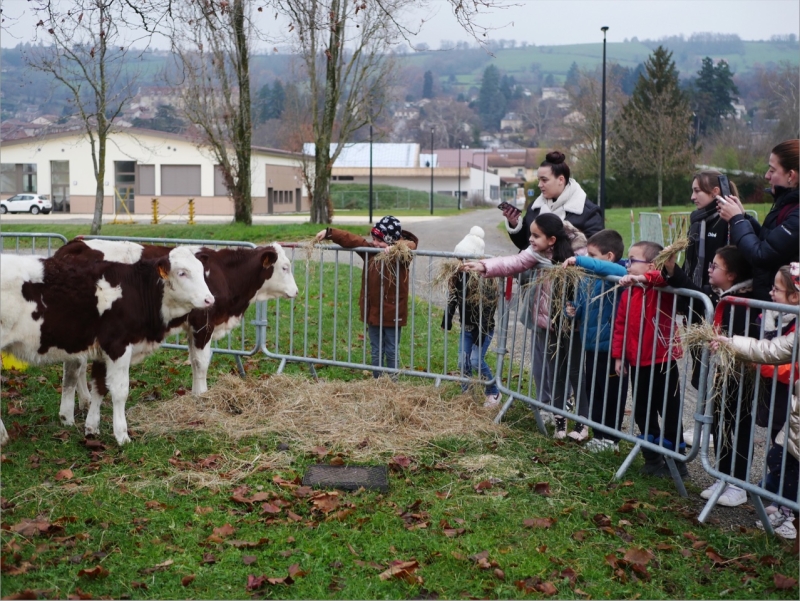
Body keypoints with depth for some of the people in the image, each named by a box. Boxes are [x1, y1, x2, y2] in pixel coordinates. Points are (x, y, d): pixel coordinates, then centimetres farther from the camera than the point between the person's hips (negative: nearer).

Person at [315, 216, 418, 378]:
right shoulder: (371, 250, 2)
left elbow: (411, 245, -31)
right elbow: (351, 239, 3)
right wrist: (329, 233, -2)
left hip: (392, 313, -5)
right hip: (372, 311, 5)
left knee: (391, 353, 4)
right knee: (376, 353, 14)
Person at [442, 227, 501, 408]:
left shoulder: (486, 279, -21)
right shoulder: (458, 276, -2)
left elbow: (487, 309, -23)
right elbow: (452, 300, 4)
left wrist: (480, 334, -25)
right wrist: (446, 322, -1)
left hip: (484, 327, -6)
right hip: (466, 327, 6)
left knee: (476, 360, -13)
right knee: (463, 361, 7)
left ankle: (493, 392, 6)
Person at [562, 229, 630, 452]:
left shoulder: (614, 277, -17)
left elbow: (618, 271, -42)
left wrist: (579, 260, -39)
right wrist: (574, 312, -6)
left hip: (610, 347, -8)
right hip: (591, 345, 8)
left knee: (612, 394, 8)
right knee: (593, 392, 18)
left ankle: (611, 438, 21)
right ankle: (599, 434, 32)